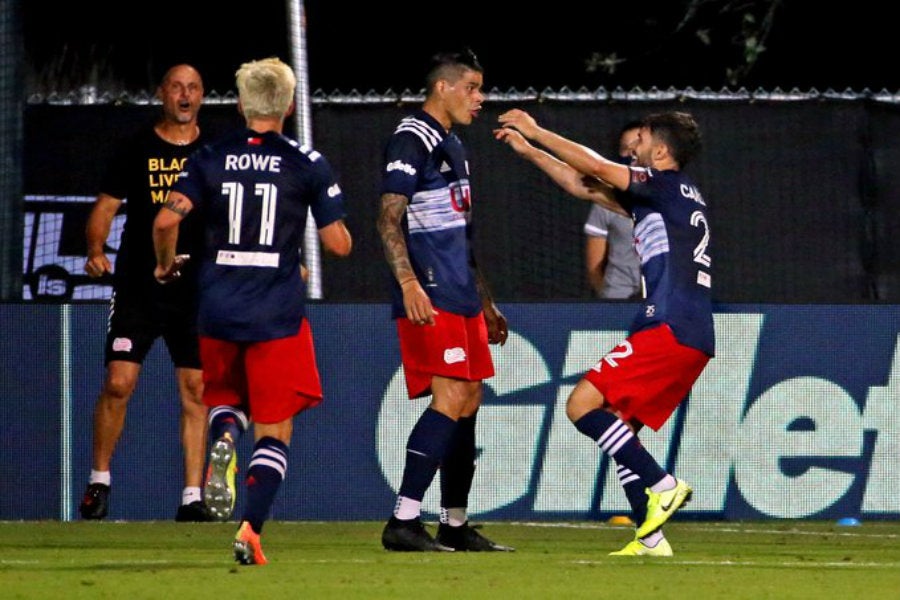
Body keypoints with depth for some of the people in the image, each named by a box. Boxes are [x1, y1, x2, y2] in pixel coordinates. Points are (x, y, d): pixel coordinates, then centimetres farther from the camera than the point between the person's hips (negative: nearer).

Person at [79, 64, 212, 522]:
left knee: (196, 390, -2)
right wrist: (96, 251, -15)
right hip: (138, 288, -1)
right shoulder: (136, 150, 3)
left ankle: (192, 496, 1)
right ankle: (99, 480, 10)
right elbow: (104, 208, 4)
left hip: (196, 290, 1)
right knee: (118, 383, -7)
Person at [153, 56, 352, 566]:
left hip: (219, 313, 2)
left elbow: (168, 218, -8)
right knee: (274, 430, 5)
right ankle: (251, 531, -11)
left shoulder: (210, 159, 3)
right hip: (278, 314, -2)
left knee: (227, 402, 25)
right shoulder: (307, 164, -2)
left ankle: (223, 439, -10)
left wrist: (167, 264, 11)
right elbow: (338, 243, -3)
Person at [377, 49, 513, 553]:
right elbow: (389, 219, -15)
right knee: (451, 398, -17)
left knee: (468, 404, 9)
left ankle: (456, 526, 15)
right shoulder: (411, 141, -8)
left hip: (461, 298, 10)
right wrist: (409, 284, -26)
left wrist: (485, 302, 27)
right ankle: (404, 521, -19)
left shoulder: (452, 147, 22)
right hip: (430, 298, -10)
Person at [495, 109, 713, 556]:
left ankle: (662, 486, -14)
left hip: (670, 330, -10)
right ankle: (650, 538, 4)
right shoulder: (669, 196, 23)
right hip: (693, 339, 10)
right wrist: (529, 151, 29)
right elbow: (586, 186, 28)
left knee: (583, 404, -12)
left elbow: (593, 167, -9)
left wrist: (535, 131, 1)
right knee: (615, 422, 10)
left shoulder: (669, 186, -3)